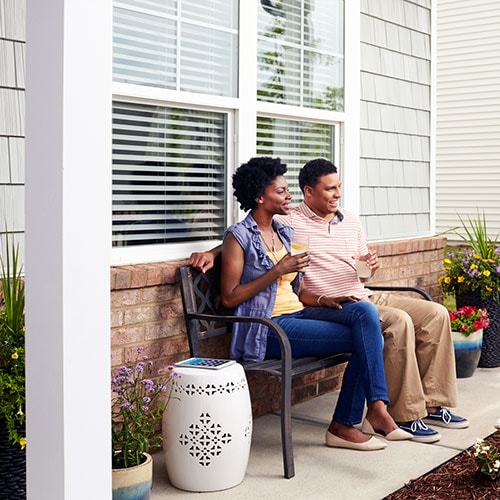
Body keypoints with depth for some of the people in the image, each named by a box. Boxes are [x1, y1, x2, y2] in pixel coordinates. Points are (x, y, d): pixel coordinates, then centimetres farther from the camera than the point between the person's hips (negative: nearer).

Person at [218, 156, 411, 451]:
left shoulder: (286, 233, 17)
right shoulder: (239, 236, -6)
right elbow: (229, 298, -12)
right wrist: (278, 270, -17)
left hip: (297, 315, 7)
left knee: (366, 312, -19)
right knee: (364, 338, -19)